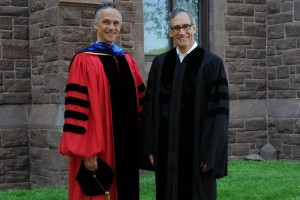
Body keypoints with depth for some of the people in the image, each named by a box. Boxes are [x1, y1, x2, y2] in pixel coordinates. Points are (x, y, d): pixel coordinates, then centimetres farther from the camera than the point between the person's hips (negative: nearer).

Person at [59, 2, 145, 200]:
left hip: (127, 145, 6)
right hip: (98, 149, -6)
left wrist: (141, 139, 9)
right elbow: (78, 108, -13)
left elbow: (140, 101, 14)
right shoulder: (84, 61, -8)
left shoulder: (128, 61, 11)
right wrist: (87, 151, -18)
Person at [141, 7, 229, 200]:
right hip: (166, 148, 4)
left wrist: (210, 154, -14)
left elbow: (219, 111, -9)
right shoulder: (160, 63, 8)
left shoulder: (211, 63, -5)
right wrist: (150, 146, 3)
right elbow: (150, 106, 9)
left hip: (196, 149, -4)